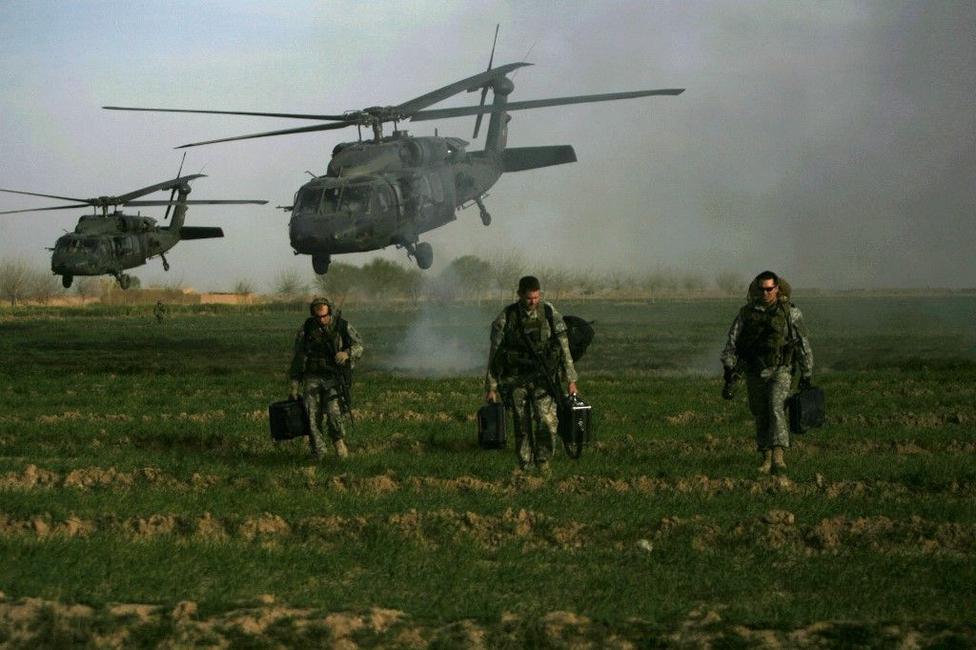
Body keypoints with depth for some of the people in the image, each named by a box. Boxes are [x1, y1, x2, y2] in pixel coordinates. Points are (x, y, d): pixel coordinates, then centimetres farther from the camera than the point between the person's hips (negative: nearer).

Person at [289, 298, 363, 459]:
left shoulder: (342, 326, -5)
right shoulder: (306, 329, -1)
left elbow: (358, 346, 2)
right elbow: (298, 356, 5)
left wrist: (347, 353, -21)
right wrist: (294, 383, 4)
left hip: (334, 378, -2)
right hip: (312, 378, 2)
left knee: (333, 412, -18)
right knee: (312, 416, -4)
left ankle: (339, 441, 9)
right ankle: (317, 453, 9)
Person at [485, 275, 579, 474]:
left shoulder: (550, 314, -2)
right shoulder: (506, 318, -4)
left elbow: (564, 348, 4)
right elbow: (494, 353, 1)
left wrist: (571, 380, 3)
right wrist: (491, 386, 1)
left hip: (542, 379, 0)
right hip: (516, 381, 0)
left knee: (547, 422, -15)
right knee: (522, 426, 3)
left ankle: (543, 460, 5)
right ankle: (525, 468, 15)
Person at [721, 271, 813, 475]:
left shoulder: (790, 312, -4)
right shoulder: (746, 313, 1)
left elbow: (803, 345, 1)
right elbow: (732, 343, 2)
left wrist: (807, 376, 1)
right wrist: (730, 373, -6)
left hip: (780, 371, -3)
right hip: (754, 373, 3)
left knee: (777, 409, -22)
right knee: (761, 416, 8)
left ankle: (778, 456, -30)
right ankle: (766, 458, 21)